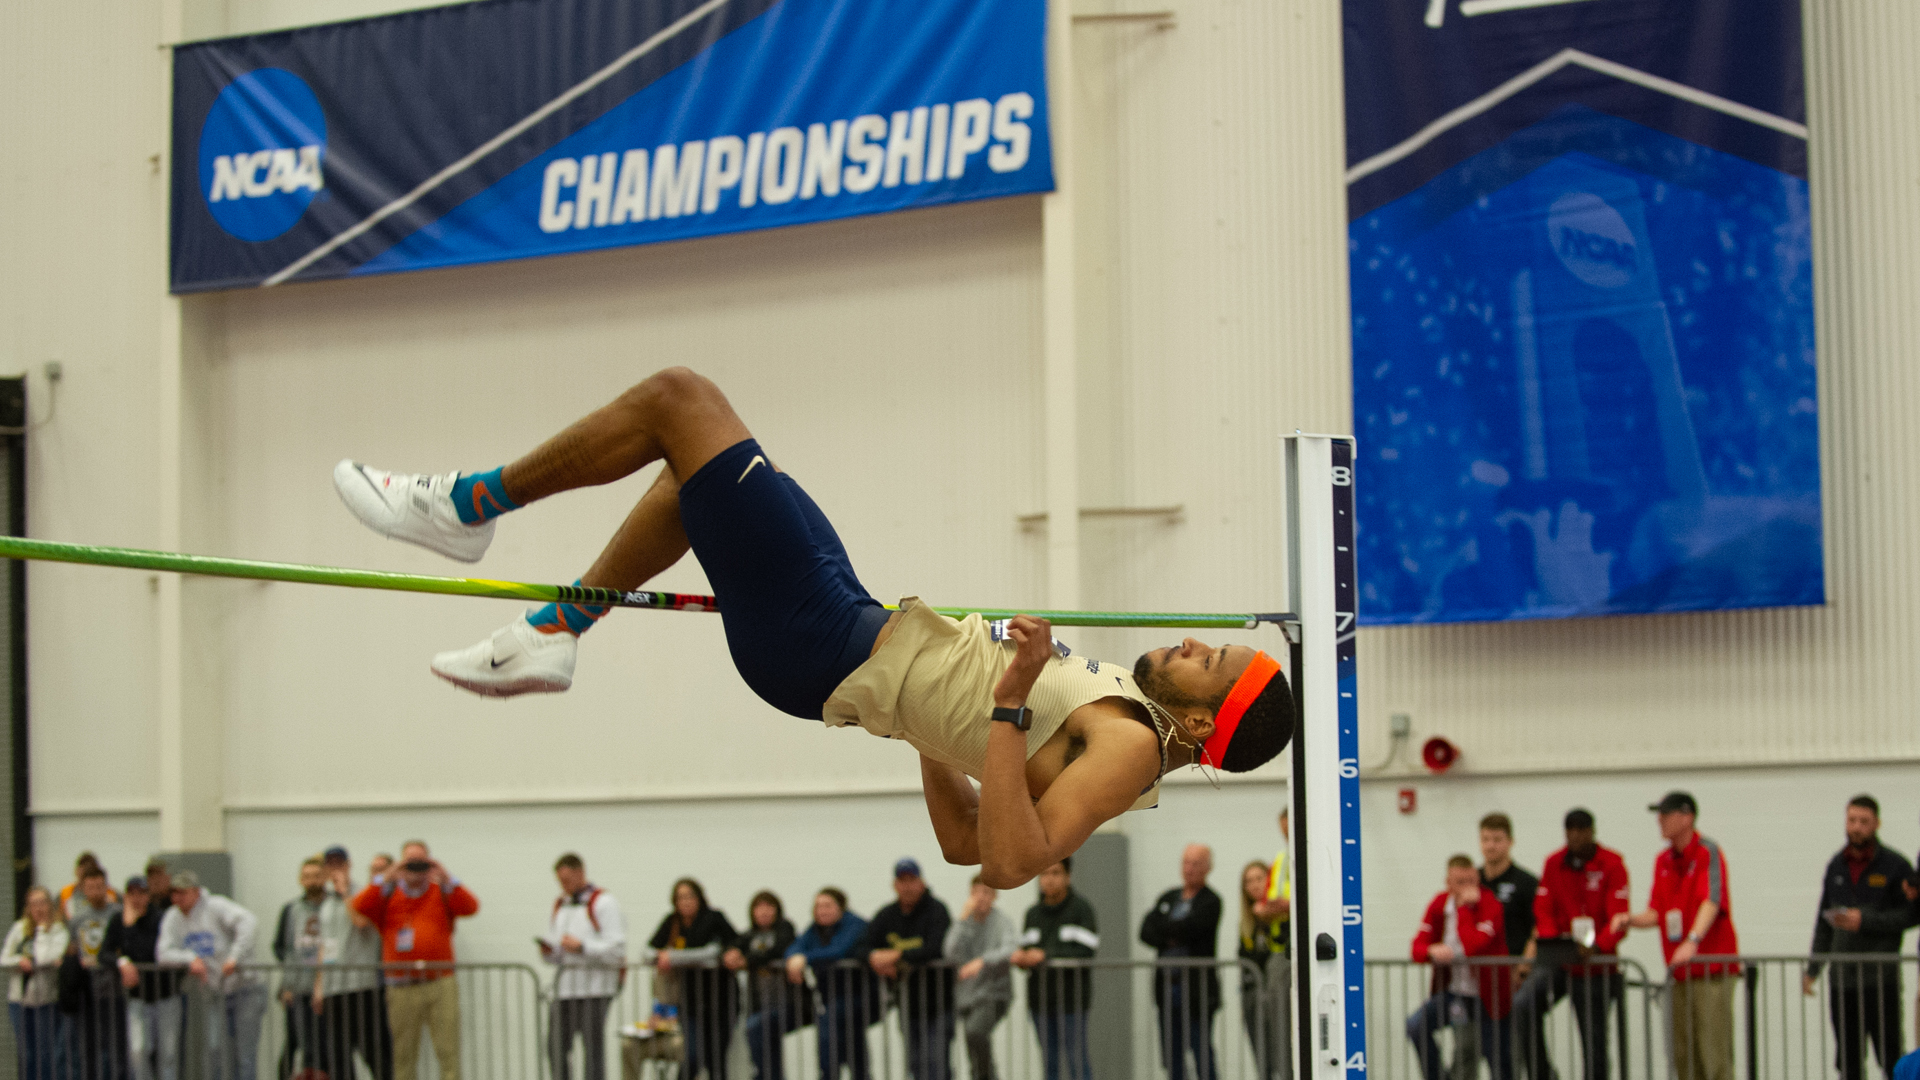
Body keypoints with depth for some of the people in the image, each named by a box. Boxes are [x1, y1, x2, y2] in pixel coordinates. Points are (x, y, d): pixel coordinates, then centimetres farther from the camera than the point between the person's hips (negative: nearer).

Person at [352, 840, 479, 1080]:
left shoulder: (442, 893, 12)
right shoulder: (388, 895, 12)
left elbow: (470, 907, -4)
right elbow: (360, 908, -5)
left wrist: (446, 880, -14)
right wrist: (386, 880, -11)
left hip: (441, 985, 0)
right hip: (402, 988, 1)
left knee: (448, 1051, -7)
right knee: (403, 1055, 3)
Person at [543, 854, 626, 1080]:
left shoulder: (603, 903, -3)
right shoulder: (560, 906, 19)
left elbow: (616, 950, -11)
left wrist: (581, 947, -19)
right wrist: (548, 951, 0)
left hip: (594, 986, -7)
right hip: (565, 985, 7)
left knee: (593, 1050, -7)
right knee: (556, 1050, 3)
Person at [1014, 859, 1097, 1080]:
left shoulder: (1080, 908, -4)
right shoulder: (1033, 913, 16)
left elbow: (1086, 952, -13)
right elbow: (1027, 950, 17)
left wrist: (1046, 956, -18)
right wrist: (1020, 957, -7)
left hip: (1071, 997, -6)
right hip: (1040, 999, 6)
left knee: (1075, 1059, -7)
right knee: (1050, 1062, 8)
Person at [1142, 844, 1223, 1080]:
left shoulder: (1210, 901, -4)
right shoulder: (1168, 898, 16)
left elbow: (1188, 928, -18)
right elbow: (1146, 933, 6)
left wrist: (1160, 927, -1)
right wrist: (1170, 940, -12)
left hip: (1196, 991, -6)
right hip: (1167, 988, 6)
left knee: (1203, 1057, -6)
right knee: (1172, 1059, 9)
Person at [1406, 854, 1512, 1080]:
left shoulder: (1490, 905, -15)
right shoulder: (1440, 904, 1)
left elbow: (1473, 946, -30)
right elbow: (1419, 946, -1)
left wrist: (1464, 907, -22)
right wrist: (1432, 951, -25)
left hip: (1486, 994, -4)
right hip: (1451, 991, 4)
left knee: (1497, 1058, 0)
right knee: (1416, 1026, -17)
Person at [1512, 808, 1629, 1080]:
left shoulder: (1612, 864, -6)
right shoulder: (1554, 863, 5)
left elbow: (1618, 915, -13)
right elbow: (1543, 910, 3)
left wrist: (1597, 946, -29)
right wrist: (1550, 943, -17)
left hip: (1595, 964, -2)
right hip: (1558, 961, 2)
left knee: (1593, 1038, 3)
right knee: (1523, 1004, -22)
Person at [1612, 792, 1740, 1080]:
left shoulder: (1707, 853, -8)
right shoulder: (1663, 861, 14)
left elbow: (1711, 902, -23)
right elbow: (1656, 912, 16)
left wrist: (1692, 940, -37)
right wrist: (1630, 919, -4)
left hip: (1713, 970, -7)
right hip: (1680, 972, 7)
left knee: (1713, 1051, -10)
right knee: (1683, 1054, 6)